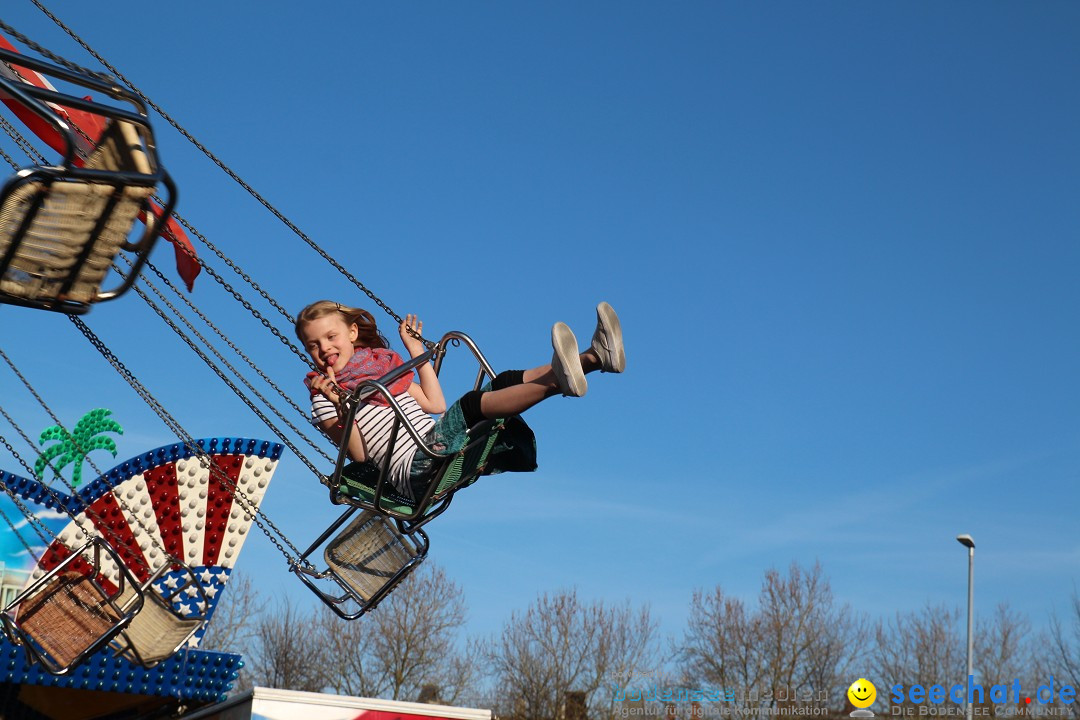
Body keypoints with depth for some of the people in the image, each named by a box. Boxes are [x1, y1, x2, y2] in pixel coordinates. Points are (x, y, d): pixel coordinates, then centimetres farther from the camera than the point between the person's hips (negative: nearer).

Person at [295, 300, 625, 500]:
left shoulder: (384, 364, 24)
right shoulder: (324, 396, 6)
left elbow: (435, 404, 20)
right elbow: (358, 454, -6)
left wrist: (417, 352, 20)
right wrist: (340, 407, -21)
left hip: (439, 445, 7)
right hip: (414, 469, -7)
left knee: (504, 383, -10)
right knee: (471, 403, -31)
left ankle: (596, 356, -25)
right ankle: (557, 381, -52)